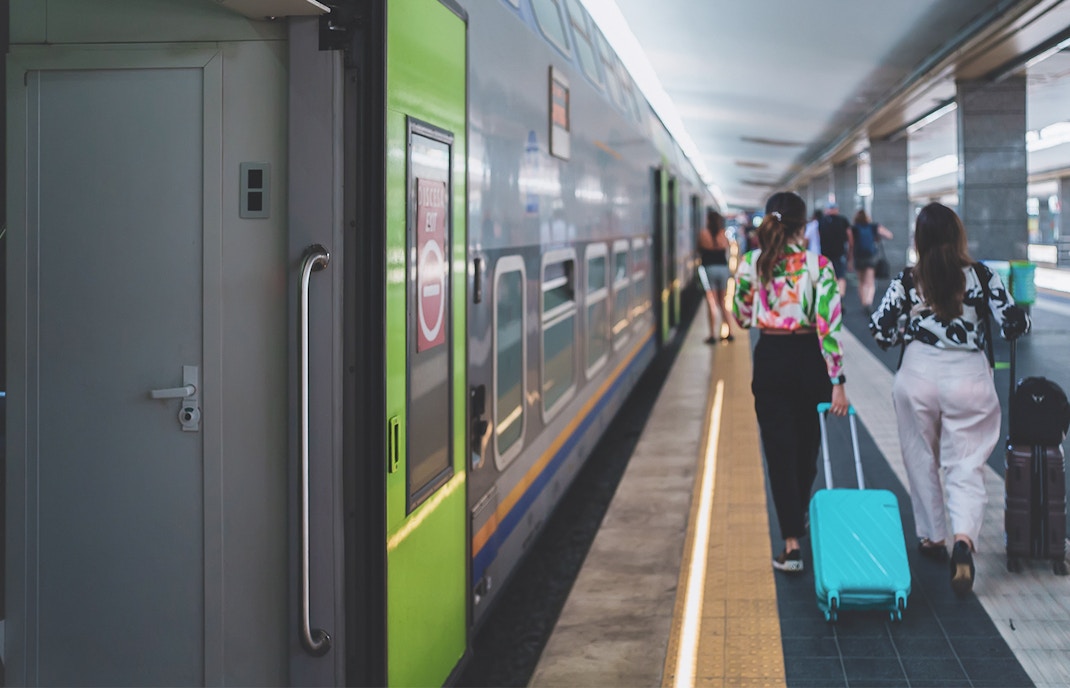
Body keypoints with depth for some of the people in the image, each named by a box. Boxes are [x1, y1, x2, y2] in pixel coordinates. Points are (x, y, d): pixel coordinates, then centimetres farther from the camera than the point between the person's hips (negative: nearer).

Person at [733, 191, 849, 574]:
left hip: (770, 362, 0)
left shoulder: (750, 264, -5)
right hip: (809, 360, 0)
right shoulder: (819, 266, -10)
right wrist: (837, 381, -13)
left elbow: (742, 317, 6)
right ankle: (800, 517, 42)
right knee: (807, 446, 21)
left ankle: (793, 543, -9)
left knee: (780, 452, 1)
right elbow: (829, 326, -15)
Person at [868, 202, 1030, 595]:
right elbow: (1014, 325, -4)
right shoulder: (981, 276, -4)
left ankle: (932, 538, 27)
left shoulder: (907, 281, -3)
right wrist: (1019, 319, 18)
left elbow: (880, 330, -4)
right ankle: (964, 539, -20)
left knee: (922, 462, 17)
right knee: (966, 466, 2)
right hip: (969, 379, -1)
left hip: (918, 376, 1)